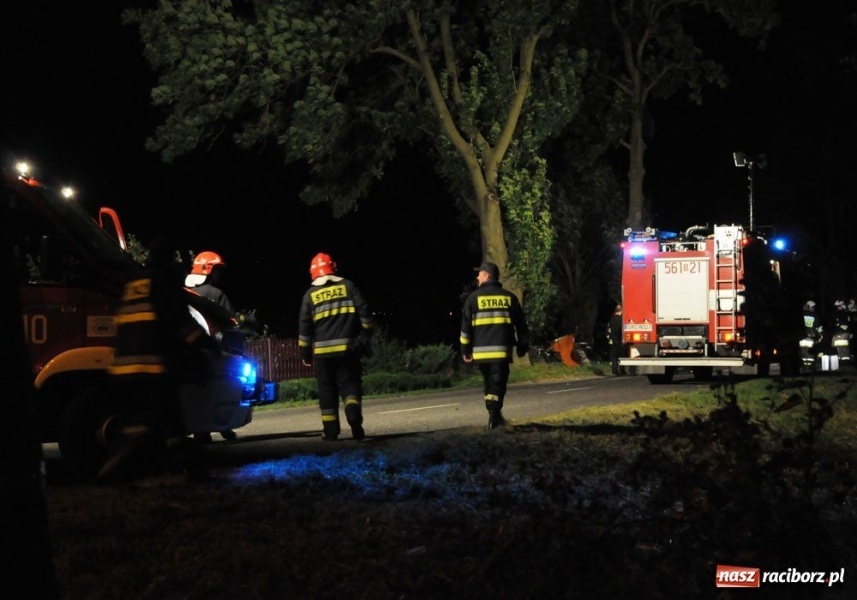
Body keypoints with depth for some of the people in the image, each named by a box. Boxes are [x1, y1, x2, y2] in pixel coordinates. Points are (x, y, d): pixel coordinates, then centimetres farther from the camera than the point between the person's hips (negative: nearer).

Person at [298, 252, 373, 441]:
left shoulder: (310, 294, 5)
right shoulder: (348, 286, 5)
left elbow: (304, 326, 4)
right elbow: (364, 312, 0)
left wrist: (305, 353, 11)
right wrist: (365, 339, 8)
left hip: (322, 351, 0)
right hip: (348, 348, 0)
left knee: (327, 390, 8)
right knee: (350, 383, 4)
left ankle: (330, 430, 7)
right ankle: (354, 414, -23)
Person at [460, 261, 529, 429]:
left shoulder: (474, 297, 3)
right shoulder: (509, 297, 8)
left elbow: (466, 326, 3)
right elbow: (520, 324, 12)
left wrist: (465, 349, 9)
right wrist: (523, 346, 20)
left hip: (480, 351, 1)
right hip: (501, 350, -1)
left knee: (488, 383, 15)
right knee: (498, 383, -2)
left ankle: (495, 416, 18)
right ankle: (494, 416, -17)